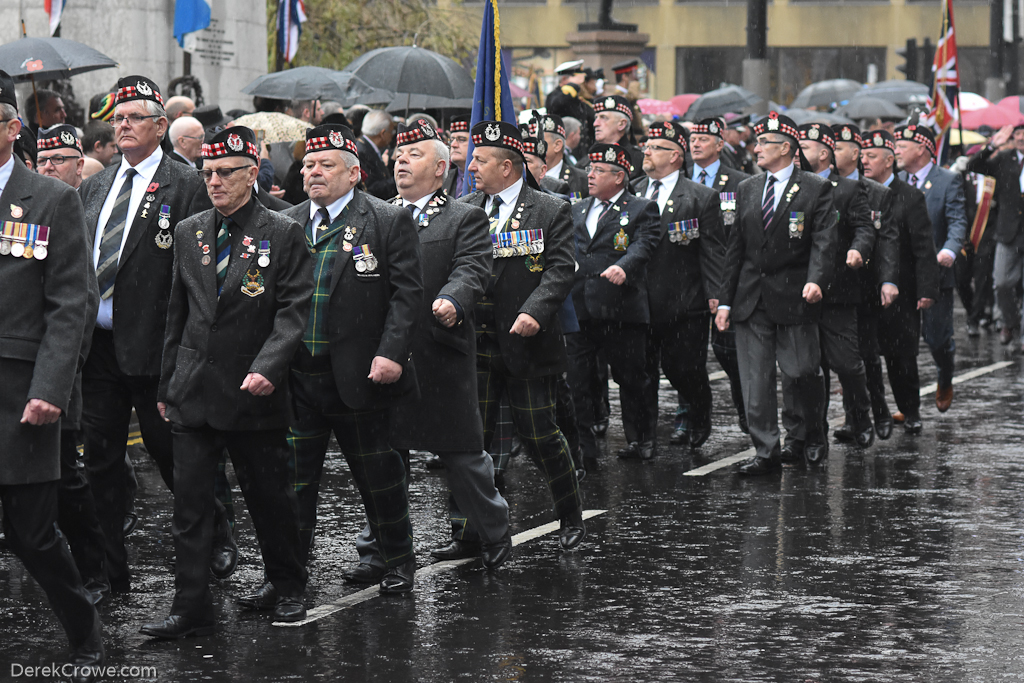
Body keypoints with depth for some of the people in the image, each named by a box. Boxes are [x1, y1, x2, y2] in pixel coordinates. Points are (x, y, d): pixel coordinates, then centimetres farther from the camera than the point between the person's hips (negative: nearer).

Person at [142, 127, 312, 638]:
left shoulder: (282, 234, -3)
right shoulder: (188, 232, 10)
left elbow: (293, 311, -8)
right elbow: (177, 314, 14)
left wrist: (267, 368, -22)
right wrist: (167, 386, 13)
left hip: (255, 391, -3)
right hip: (193, 392, 3)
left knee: (269, 499, 8)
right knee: (190, 504, -2)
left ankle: (288, 590, 27)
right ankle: (191, 610, 0)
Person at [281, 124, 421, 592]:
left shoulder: (390, 222, -2)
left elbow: (407, 292, -7)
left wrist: (391, 353, -18)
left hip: (358, 376, -4)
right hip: (296, 377, 4)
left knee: (377, 472, 8)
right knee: (293, 475, 5)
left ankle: (395, 558, 25)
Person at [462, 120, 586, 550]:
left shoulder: (550, 212, -1)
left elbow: (560, 269, -8)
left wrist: (535, 311, -22)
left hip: (526, 342, -4)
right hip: (475, 344, 4)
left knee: (539, 434, 2)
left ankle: (571, 518, 21)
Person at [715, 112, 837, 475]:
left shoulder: (816, 188, -1)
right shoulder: (747, 189, 13)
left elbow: (824, 241, -10)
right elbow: (735, 248, 13)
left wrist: (816, 280, -28)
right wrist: (725, 300, 8)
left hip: (794, 297, -4)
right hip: (751, 298, 4)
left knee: (804, 373, 1)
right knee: (755, 379, 0)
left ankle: (815, 437, 25)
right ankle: (766, 451, 5)